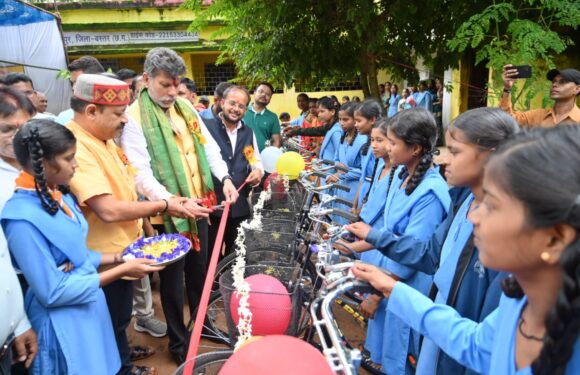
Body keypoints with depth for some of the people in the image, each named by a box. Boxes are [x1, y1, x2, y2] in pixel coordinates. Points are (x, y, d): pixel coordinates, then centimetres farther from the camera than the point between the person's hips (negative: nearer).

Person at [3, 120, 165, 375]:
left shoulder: (59, 195, -1)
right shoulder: (22, 218, -25)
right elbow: (53, 292, -22)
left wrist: (119, 257, -1)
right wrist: (122, 271, -21)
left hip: (91, 309, 7)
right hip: (63, 326, -7)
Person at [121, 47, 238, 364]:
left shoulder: (186, 107, 7)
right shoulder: (134, 118, -13)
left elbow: (208, 146, 9)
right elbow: (140, 174, -20)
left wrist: (224, 178, -7)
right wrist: (175, 202, -33)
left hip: (199, 204, 6)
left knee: (199, 267, 21)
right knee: (173, 275, 9)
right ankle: (178, 340, 27)